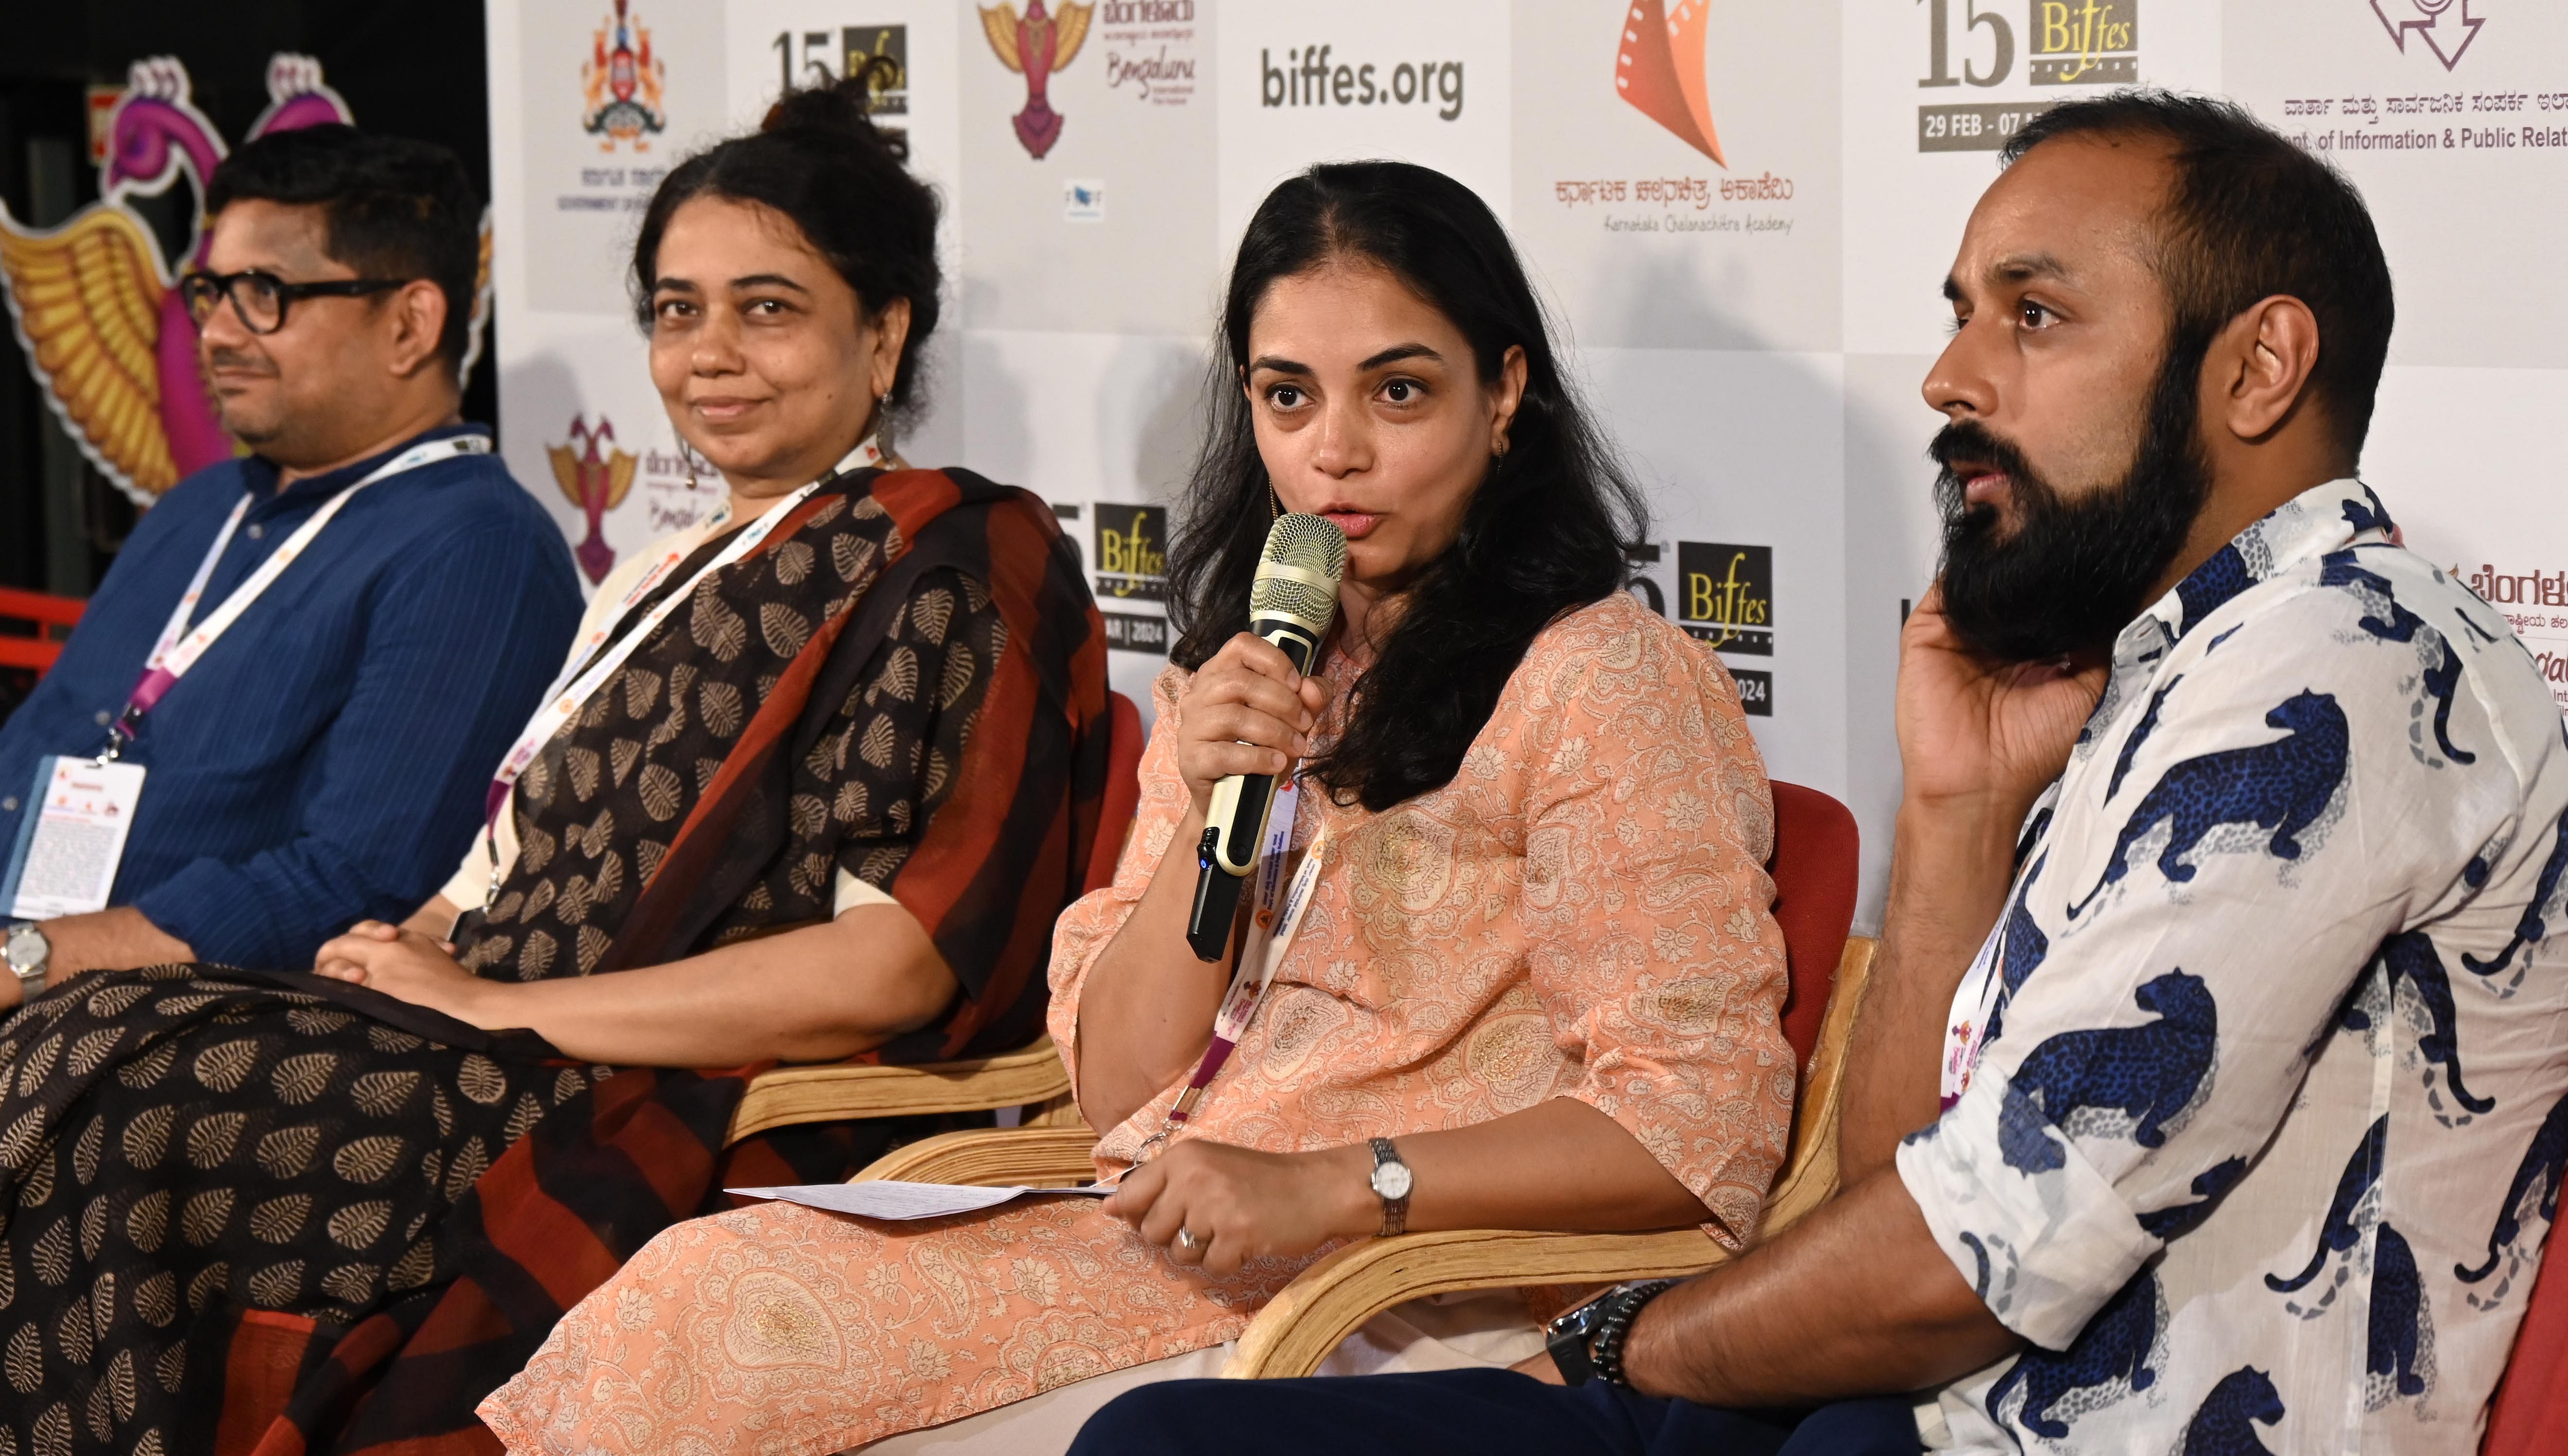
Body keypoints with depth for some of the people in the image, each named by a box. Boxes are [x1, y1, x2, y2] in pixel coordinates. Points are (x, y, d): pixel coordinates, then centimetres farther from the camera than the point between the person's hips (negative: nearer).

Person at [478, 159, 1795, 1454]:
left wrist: (1328, 1187, -21)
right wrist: (1208, 810, -5)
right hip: (1173, 1259, 6)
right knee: (705, 1285, -19)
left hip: (1404, 1315, -6)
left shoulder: (1608, 687, -3)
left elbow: (1702, 1119, -13)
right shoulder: (1258, 674, 20)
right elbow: (1117, 1083, 12)